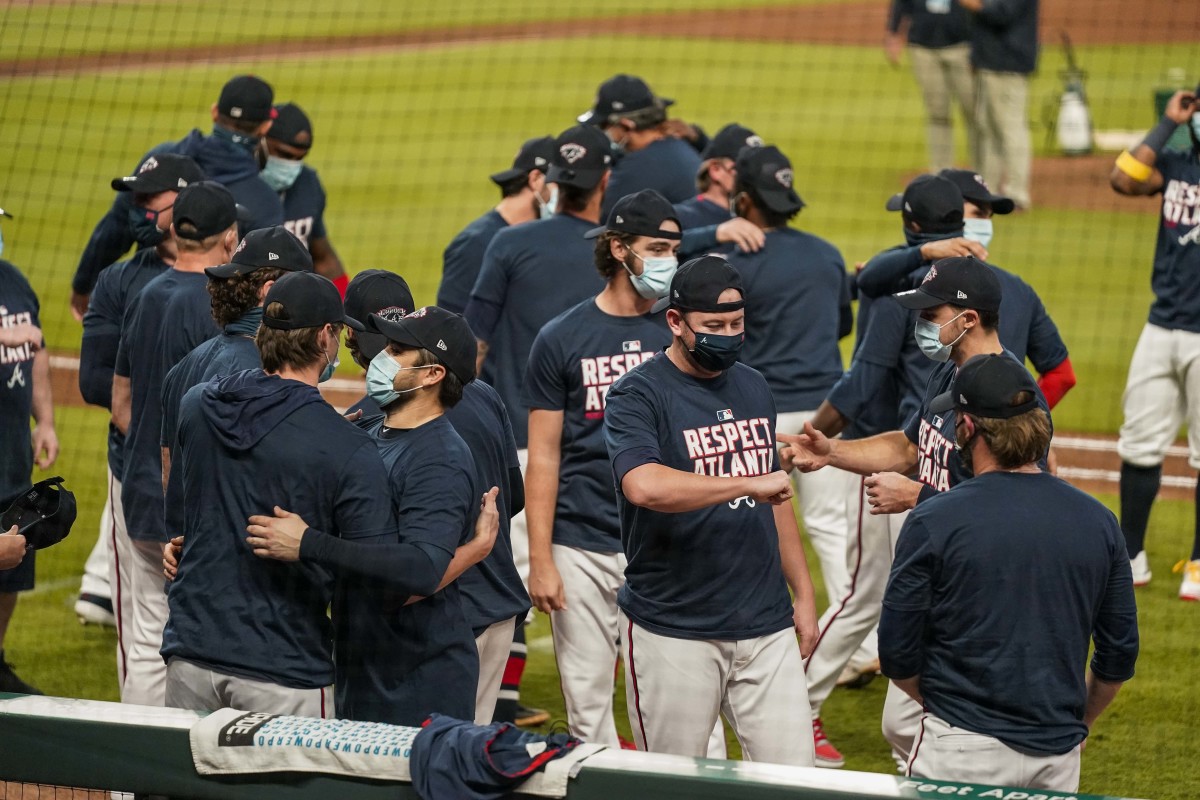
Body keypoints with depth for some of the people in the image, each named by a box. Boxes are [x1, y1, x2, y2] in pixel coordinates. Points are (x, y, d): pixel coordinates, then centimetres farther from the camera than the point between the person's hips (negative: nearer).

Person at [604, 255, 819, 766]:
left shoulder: (753, 388, 14)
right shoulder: (638, 395, -8)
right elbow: (644, 486, -28)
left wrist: (803, 594, 18)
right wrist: (745, 484, -29)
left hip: (766, 627, 5)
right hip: (674, 633, -5)